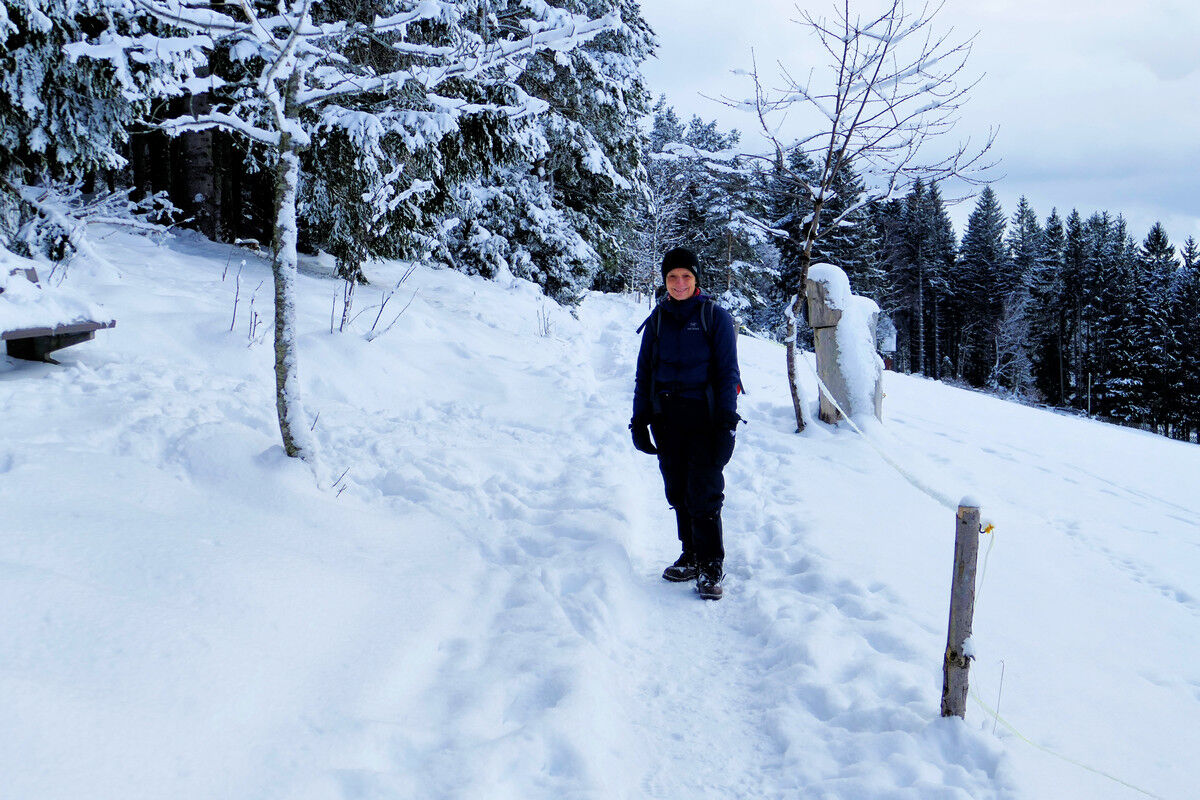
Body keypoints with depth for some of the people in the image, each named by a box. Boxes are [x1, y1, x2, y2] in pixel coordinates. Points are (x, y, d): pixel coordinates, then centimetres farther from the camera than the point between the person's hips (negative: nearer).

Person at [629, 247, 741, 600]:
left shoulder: (715, 316, 1)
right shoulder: (657, 320, 12)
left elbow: (728, 372, -2)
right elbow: (644, 373, 16)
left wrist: (726, 422, -9)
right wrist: (640, 420, 9)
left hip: (704, 417, -4)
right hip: (667, 419, 4)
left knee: (704, 494, -9)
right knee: (677, 493, 7)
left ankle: (711, 567, 0)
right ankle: (691, 556, 21)